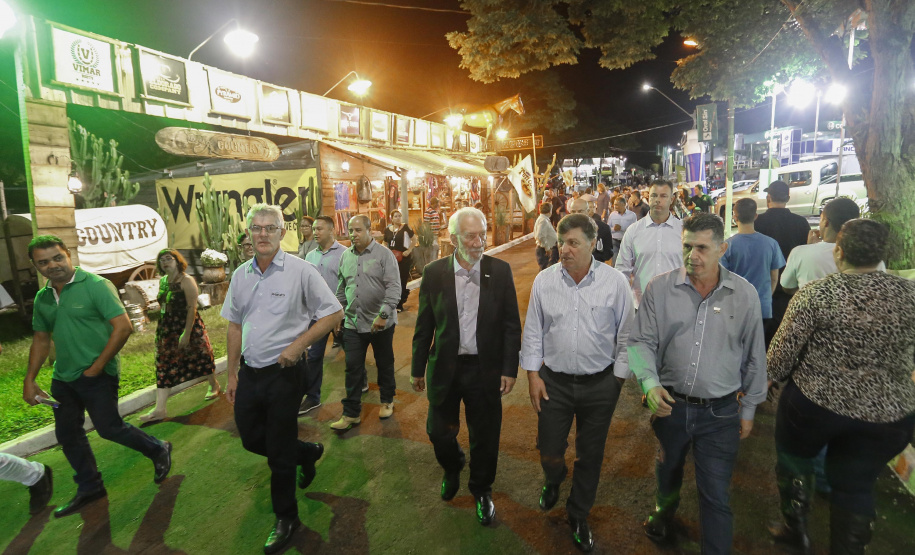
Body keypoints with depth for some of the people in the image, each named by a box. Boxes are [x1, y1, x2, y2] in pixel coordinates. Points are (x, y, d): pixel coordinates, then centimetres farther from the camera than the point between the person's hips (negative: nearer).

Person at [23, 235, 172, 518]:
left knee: (109, 428, -2)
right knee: (67, 435, 14)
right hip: (62, 378, 7)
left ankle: (158, 451, 23)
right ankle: (89, 488, 32)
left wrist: (97, 367, -16)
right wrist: (29, 380, 11)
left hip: (97, 375, -7)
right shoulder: (42, 298, 7)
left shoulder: (95, 285, -14)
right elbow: (41, 340, 17)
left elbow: (123, 327, -20)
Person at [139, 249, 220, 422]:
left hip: (188, 328, -6)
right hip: (167, 330, 7)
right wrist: (161, 328, 13)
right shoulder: (162, 281, 8)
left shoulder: (186, 281, -13)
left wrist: (186, 333, -22)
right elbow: (162, 306, 16)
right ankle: (160, 408, 3)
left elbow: (192, 308, -18)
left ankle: (214, 385, 36)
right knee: (164, 366, 2)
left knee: (201, 357, 10)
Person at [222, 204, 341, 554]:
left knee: (280, 452, 6)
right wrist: (232, 374, 12)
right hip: (249, 373, 6)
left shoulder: (300, 270, -13)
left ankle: (286, 519, 29)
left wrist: (297, 345, -17)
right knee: (251, 440, 17)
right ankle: (308, 452, 43)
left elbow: (334, 313, -10)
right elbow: (234, 326, 12)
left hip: (283, 372, -6)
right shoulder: (241, 275, 5)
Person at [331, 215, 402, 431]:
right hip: (353, 322, 4)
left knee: (385, 364, 13)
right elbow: (341, 289, 16)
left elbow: (394, 288, -15)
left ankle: (387, 401, 33)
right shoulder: (346, 256, 7)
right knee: (353, 368, 5)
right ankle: (351, 413, 15)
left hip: (381, 323, -3)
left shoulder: (384, 254, -9)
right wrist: (339, 315, 14)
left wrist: (383, 315, -23)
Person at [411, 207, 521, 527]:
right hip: (445, 368, 1)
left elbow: (511, 324, -2)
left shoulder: (500, 271, -6)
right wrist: (418, 369, 6)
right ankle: (452, 470, 47)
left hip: (486, 369, 0)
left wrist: (510, 369, -5)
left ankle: (482, 490, 40)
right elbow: (424, 326, 2)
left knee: (485, 437, 12)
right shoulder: (434, 273, -5)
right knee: (439, 431, 12)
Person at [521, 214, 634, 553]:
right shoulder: (544, 281, -5)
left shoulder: (614, 282, -10)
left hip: (600, 384, 0)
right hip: (553, 381, 1)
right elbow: (533, 332, 2)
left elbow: (625, 334, -2)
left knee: (590, 455, 15)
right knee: (549, 450, 9)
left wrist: (619, 378, 0)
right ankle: (553, 480, 49)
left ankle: (578, 517, 40)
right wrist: (533, 375, 1)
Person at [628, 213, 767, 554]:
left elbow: (754, 357, 3)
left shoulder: (744, 294, -7)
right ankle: (664, 511, 57)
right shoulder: (660, 288, -10)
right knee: (667, 471, 27)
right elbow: (641, 341, -6)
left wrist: (748, 409, 8)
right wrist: (650, 383, -23)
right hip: (670, 404, 2)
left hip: (721, 412, -1)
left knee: (716, 496, 6)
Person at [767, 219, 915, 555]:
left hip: (813, 403, -3)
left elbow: (782, 351, -15)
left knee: (793, 459, 24)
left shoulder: (815, 294, -18)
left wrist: (772, 376, 4)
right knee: (855, 487, 21)